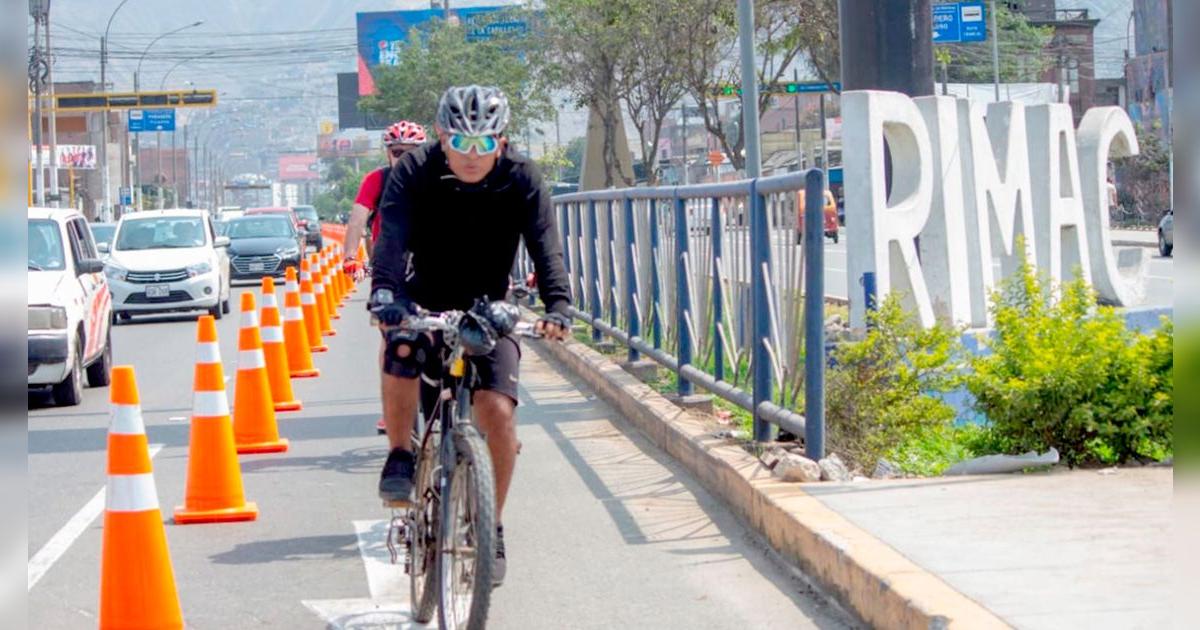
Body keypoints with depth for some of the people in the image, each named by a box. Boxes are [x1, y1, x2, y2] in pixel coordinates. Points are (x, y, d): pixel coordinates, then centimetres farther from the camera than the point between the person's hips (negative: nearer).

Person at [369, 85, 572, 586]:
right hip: (425, 299, -1)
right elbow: (392, 237, -28)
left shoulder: (521, 179, -13)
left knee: (497, 409, -17)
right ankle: (400, 456, -8)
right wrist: (384, 293, -47)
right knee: (399, 352, -33)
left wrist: (557, 305, -40)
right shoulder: (415, 172, -15)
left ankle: (491, 527, 1)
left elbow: (545, 247, -22)